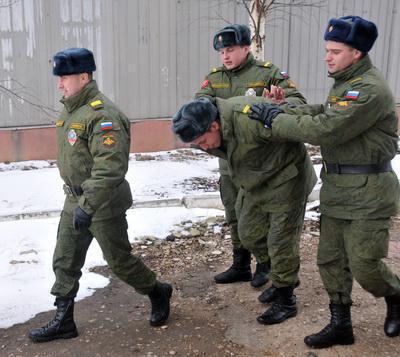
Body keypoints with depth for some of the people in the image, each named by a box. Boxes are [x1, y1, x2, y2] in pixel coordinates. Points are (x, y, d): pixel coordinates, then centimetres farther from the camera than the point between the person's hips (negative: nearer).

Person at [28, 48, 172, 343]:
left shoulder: (102, 115, -22)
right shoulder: (71, 109, 8)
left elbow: (110, 169, -29)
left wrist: (87, 206, -32)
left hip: (104, 203, -9)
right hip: (75, 199, 9)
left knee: (120, 260, 6)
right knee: (64, 262, 12)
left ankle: (158, 293, 31)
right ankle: (63, 321, 26)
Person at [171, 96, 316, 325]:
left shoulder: (248, 119, -36)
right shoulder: (212, 134, -8)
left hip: (286, 178, -8)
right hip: (258, 184, 9)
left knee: (281, 241, -1)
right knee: (250, 234, 14)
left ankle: (286, 301, 16)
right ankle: (287, 276, 35)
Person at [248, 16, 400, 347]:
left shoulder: (371, 89, -21)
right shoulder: (345, 83, 13)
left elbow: (324, 130, -26)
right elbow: (322, 112, 9)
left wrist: (275, 120, -17)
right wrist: (279, 111, -4)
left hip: (368, 191, -9)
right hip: (337, 187, 9)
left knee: (364, 265, 2)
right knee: (331, 259, 11)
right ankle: (341, 324, 25)